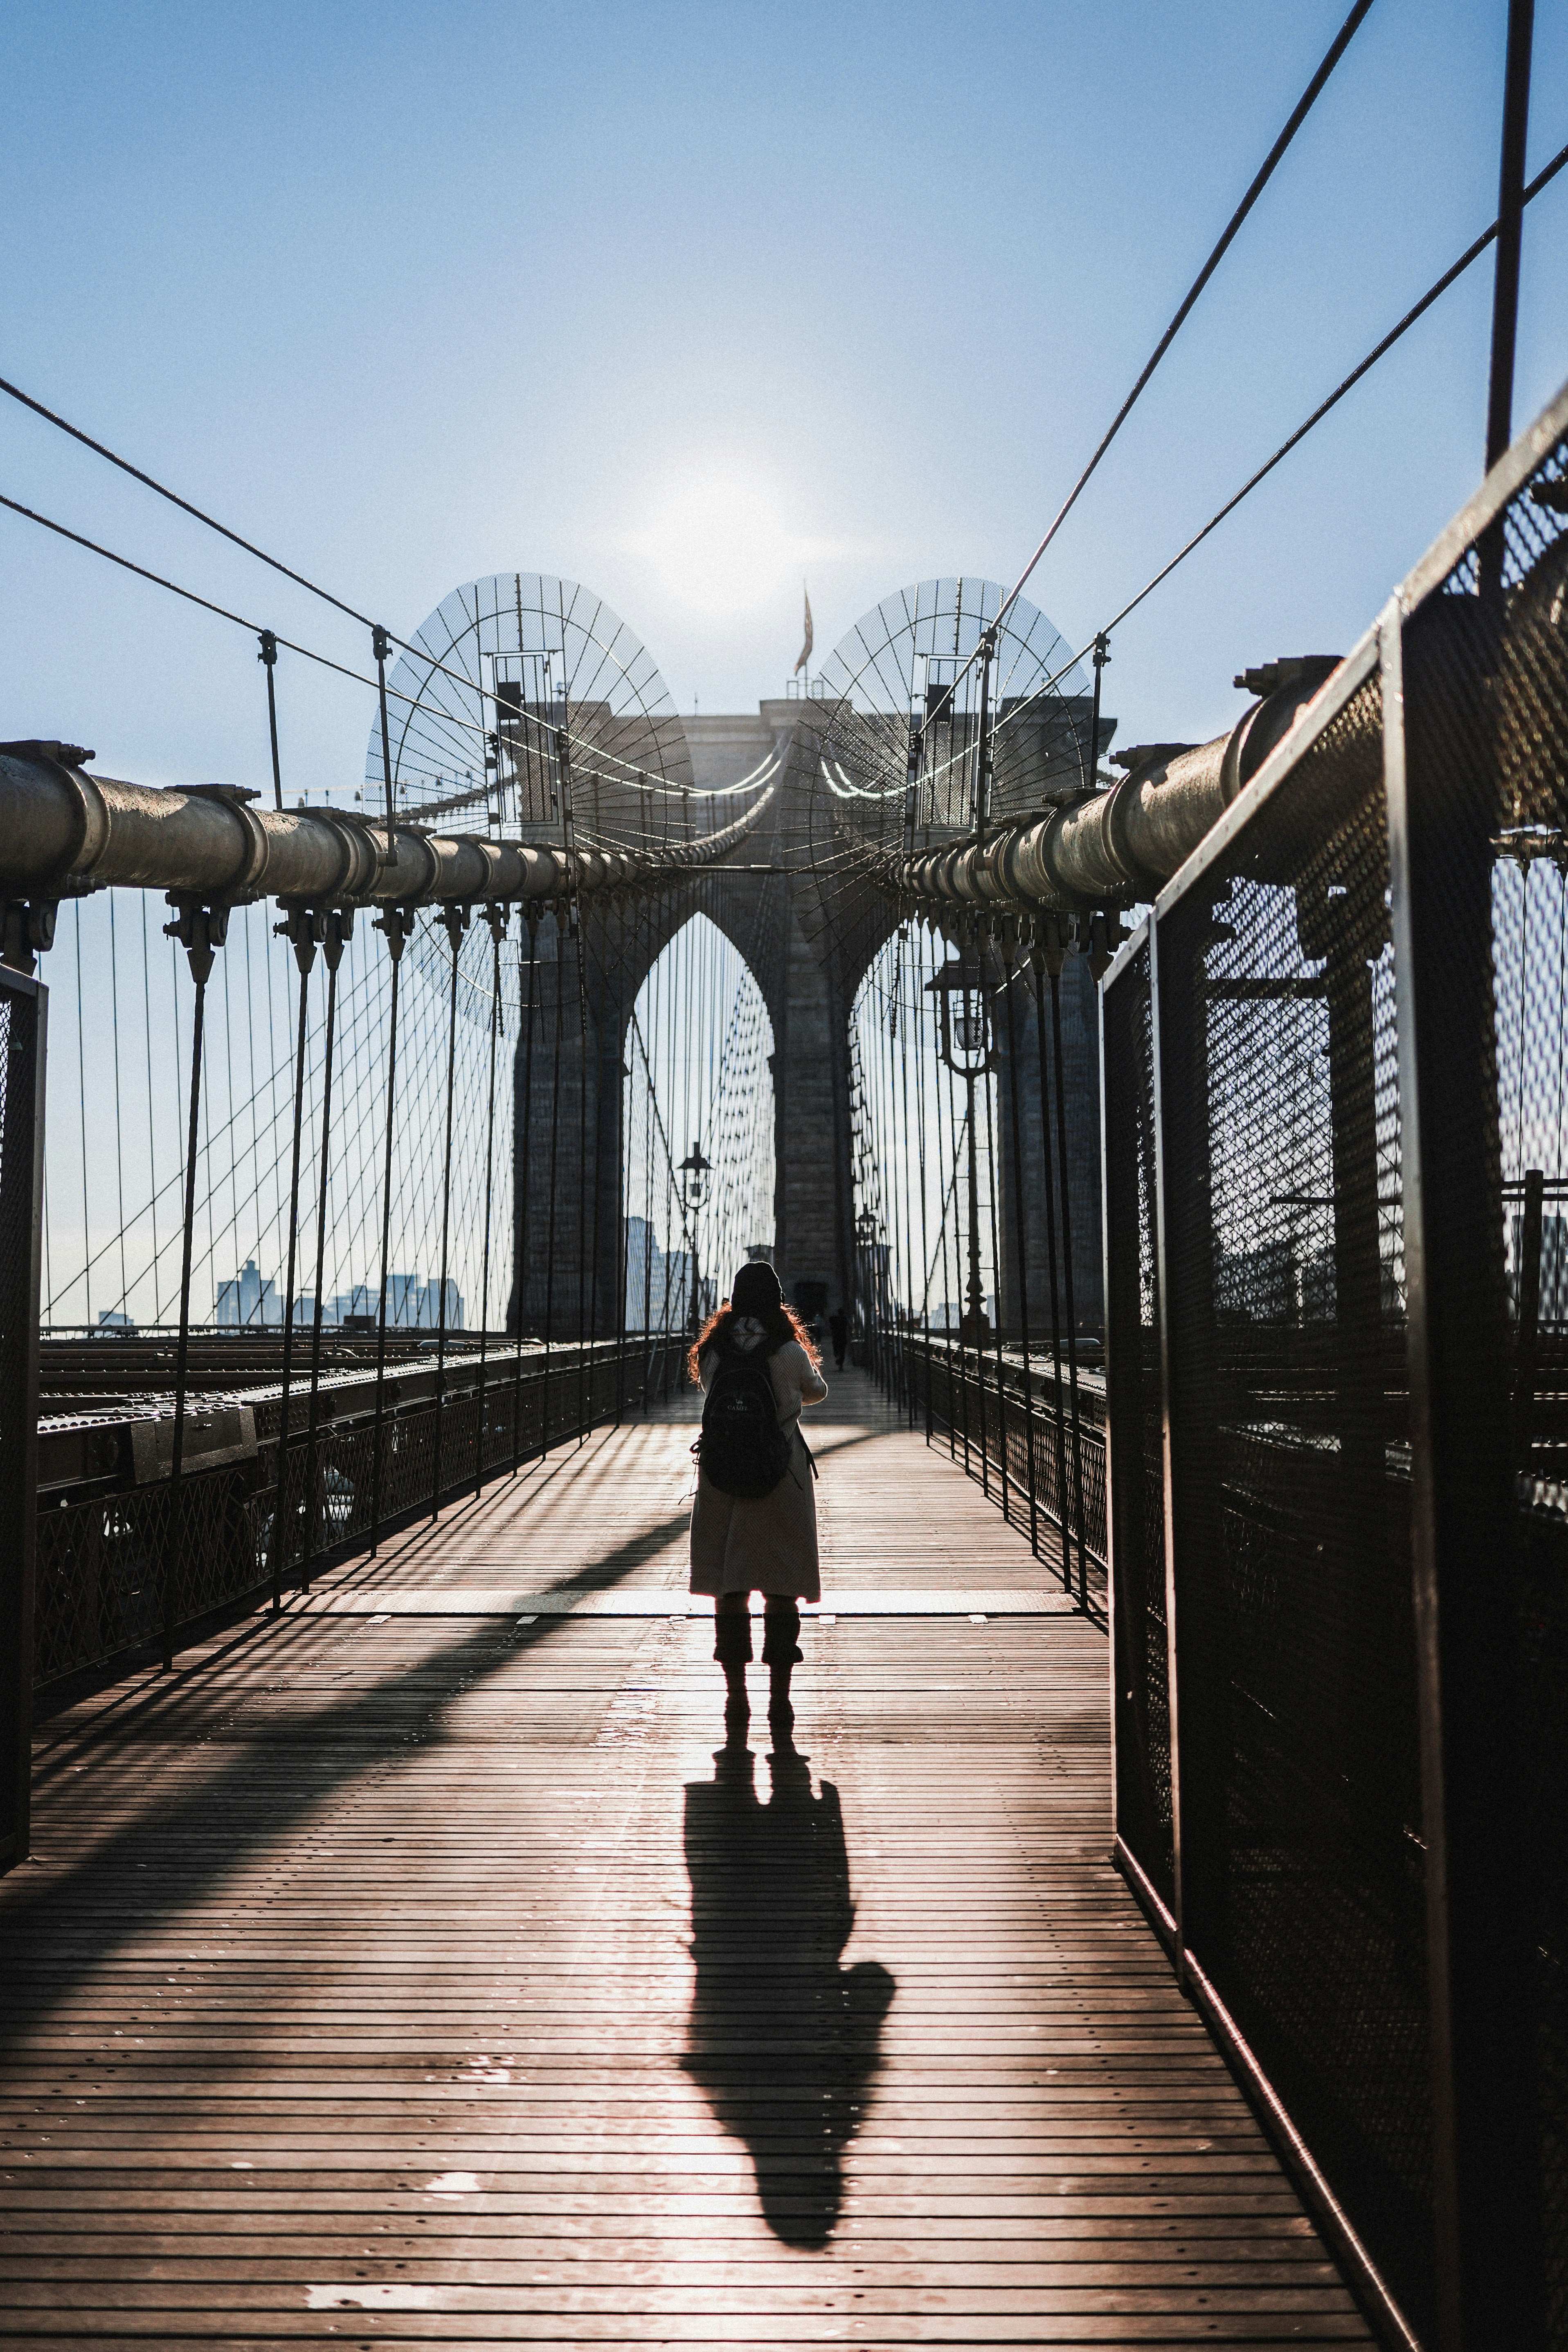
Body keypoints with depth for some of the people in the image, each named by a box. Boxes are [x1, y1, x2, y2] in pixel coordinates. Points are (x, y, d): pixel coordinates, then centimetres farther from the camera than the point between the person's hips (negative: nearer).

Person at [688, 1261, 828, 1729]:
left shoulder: (712, 1351, -3)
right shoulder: (789, 1351, -9)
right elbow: (817, 1392, 10)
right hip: (781, 1476, -2)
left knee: (728, 1585, 10)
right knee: (781, 1588, 4)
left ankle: (736, 1694, 12)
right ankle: (780, 1698, 4)